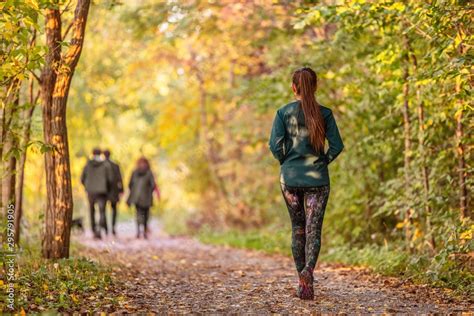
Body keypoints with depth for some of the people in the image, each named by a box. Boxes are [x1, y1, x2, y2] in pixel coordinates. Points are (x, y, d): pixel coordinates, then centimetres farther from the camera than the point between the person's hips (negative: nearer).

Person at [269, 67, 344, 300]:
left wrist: (285, 162, 9)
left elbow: (275, 144, -8)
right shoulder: (324, 113, -1)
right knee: (314, 229, -2)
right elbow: (336, 145, -4)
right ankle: (308, 272, -25)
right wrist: (323, 162, 11)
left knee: (298, 228, 13)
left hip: (290, 177, 1)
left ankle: (303, 277, 16)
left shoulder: (284, 112, -2)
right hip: (318, 178, -1)